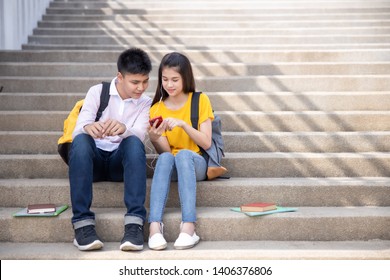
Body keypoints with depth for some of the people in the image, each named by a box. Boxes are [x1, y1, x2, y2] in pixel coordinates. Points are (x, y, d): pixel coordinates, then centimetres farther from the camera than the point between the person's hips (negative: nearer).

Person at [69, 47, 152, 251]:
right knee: (81, 140, -34)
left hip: (122, 161, 1)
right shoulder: (97, 92, 2)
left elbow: (139, 137, -12)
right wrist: (88, 128, -38)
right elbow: (78, 130, -12)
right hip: (93, 159, -1)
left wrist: (124, 129, -37)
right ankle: (82, 224, -38)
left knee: (133, 142, -32)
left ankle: (134, 223, -40)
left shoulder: (145, 103, 7)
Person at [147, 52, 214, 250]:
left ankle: (188, 226, -49)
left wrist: (182, 124, -20)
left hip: (196, 163, -1)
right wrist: (155, 138, -23)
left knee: (183, 154, -37)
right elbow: (164, 151, -2)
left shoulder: (200, 101, 1)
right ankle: (155, 227, -48)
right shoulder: (157, 109, 6)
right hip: (171, 164, 2)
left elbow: (206, 143, -7)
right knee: (165, 158, -35)